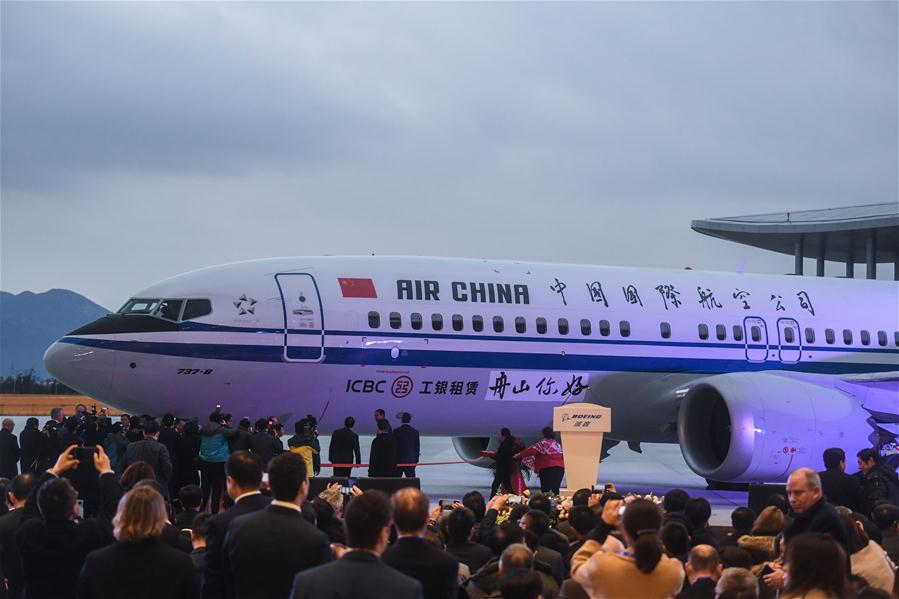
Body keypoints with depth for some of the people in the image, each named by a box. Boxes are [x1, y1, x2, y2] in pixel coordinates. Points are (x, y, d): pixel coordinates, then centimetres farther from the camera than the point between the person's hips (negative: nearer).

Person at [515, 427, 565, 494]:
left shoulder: (544, 443, -3)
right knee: (555, 490, 3)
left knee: (545, 489, -4)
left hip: (547, 469, -6)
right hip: (560, 468, 6)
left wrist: (520, 454, -1)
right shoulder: (557, 444, 18)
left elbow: (533, 450, -9)